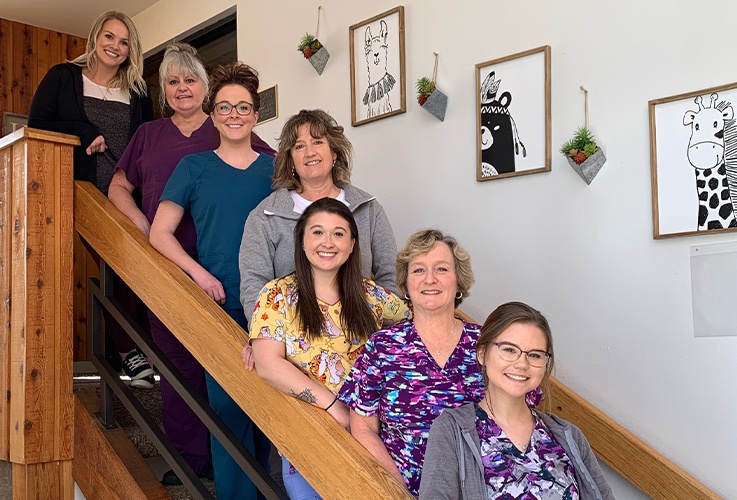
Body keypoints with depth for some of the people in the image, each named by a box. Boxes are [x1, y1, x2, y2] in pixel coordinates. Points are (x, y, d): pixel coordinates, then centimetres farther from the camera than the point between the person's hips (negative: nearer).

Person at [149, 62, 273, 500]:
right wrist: (198, 272, -10)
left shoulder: (274, 169, 8)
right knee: (228, 404, 0)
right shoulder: (194, 167, 5)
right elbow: (160, 233, 4)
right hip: (218, 304, -1)